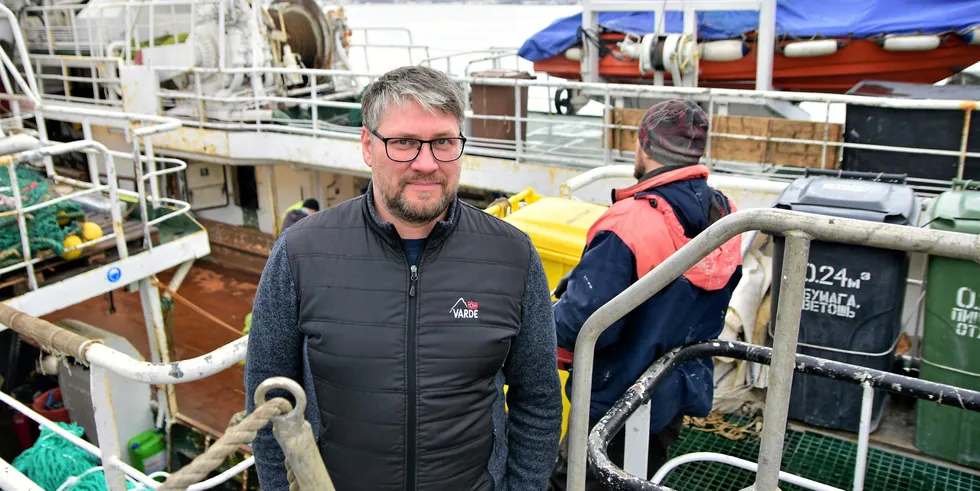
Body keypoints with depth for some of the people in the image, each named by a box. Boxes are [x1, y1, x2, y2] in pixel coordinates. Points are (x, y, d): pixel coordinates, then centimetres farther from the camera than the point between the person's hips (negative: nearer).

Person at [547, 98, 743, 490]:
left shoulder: (629, 225, -30)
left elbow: (584, 322, -30)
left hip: (618, 399, -7)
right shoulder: (725, 217, -4)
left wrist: (546, 318, -10)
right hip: (680, 393, 8)